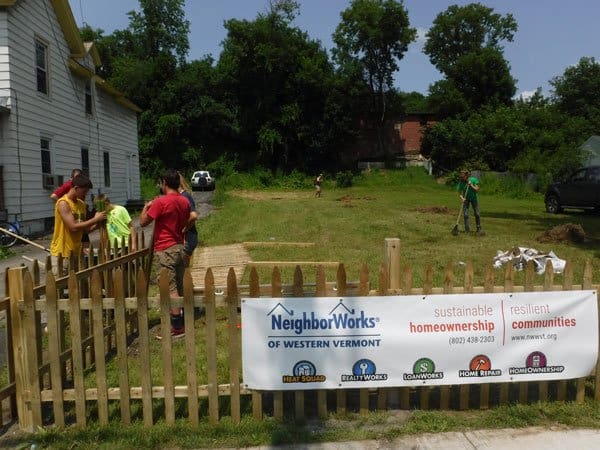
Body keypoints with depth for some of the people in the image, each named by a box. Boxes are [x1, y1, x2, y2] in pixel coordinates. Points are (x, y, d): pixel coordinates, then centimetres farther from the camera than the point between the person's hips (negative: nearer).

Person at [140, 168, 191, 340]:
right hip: (180, 247, 8)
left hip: (166, 250, -8)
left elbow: (143, 222, -9)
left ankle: (177, 327, 0)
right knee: (180, 287, 15)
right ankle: (184, 322, 23)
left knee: (170, 289, -4)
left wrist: (146, 206, 5)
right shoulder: (184, 201, 7)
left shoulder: (161, 202, -16)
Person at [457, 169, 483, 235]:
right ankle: (467, 229, 1)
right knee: (465, 214, -8)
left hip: (474, 198, 0)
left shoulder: (473, 180, -20)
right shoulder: (461, 183, -19)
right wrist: (462, 198, -37)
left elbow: (477, 190, -19)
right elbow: (460, 194, -16)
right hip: (466, 199, 0)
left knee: (477, 214, -2)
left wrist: (471, 185, -31)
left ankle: (479, 229, 9)